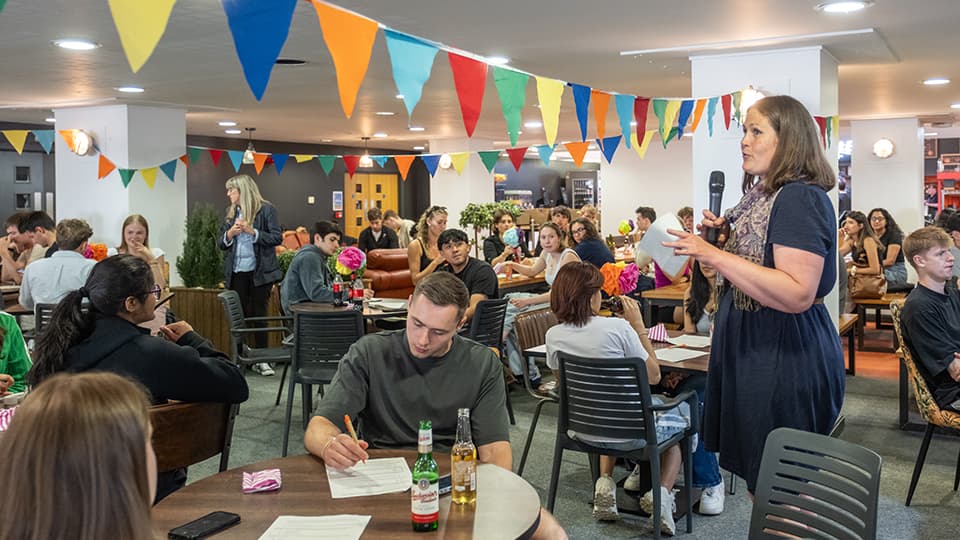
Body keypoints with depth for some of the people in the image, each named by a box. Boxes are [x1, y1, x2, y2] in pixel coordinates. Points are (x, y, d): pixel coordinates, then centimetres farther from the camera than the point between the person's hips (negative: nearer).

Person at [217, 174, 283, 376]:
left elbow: (277, 238, -9)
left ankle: (261, 359, 10)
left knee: (259, 313, 2)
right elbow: (221, 243, 12)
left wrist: (253, 231, -19)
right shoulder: (231, 213, 11)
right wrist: (230, 233, -9)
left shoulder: (266, 209, -3)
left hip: (259, 272, -4)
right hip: (236, 272, 4)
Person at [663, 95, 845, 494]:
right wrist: (725, 234, 5)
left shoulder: (800, 198, -18)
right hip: (750, 349, 10)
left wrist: (714, 255, -29)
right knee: (754, 474, 17)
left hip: (785, 358, -10)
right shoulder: (761, 195, 11)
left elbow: (797, 293, -28)